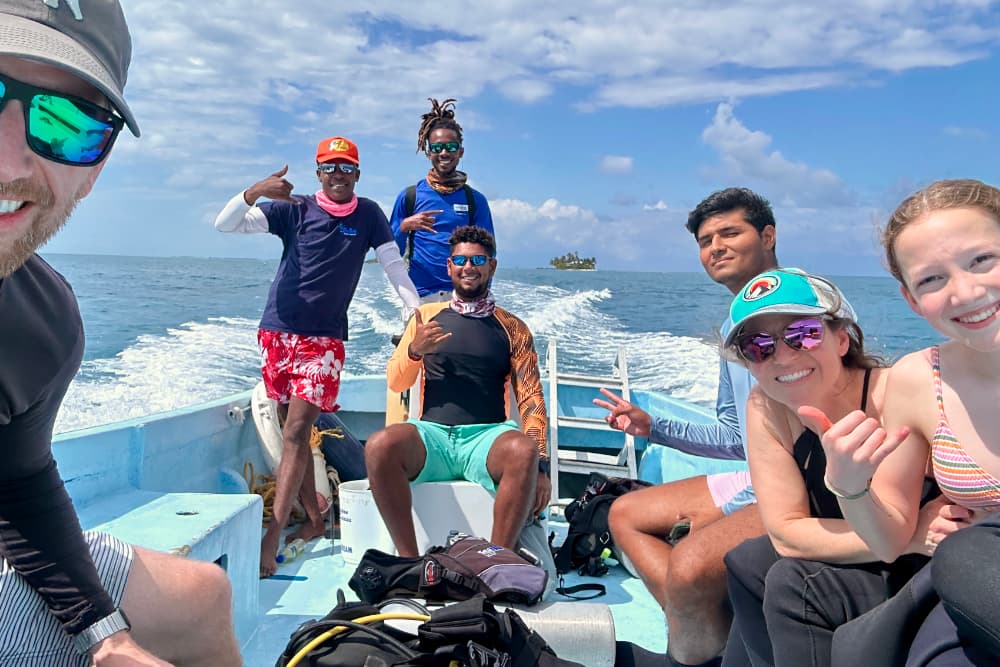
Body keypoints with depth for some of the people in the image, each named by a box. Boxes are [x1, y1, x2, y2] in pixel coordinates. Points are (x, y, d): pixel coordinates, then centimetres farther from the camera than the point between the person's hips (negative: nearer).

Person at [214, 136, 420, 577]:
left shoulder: (369, 216, 5)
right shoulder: (294, 209, 3)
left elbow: (394, 266, 3)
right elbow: (225, 224, -4)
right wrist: (254, 191, -23)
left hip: (324, 338, -2)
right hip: (278, 331, 3)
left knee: (296, 432, -12)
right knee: (291, 430, 8)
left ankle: (271, 537, -13)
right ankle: (313, 520, 20)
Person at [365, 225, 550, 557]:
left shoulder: (512, 328, 12)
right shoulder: (427, 315, 17)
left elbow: (531, 400, 5)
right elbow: (395, 383, 16)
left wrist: (540, 464, -9)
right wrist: (415, 350, -8)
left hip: (487, 435, -1)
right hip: (431, 433, 1)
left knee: (524, 451, -35)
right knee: (380, 445, -31)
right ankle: (409, 559, -20)